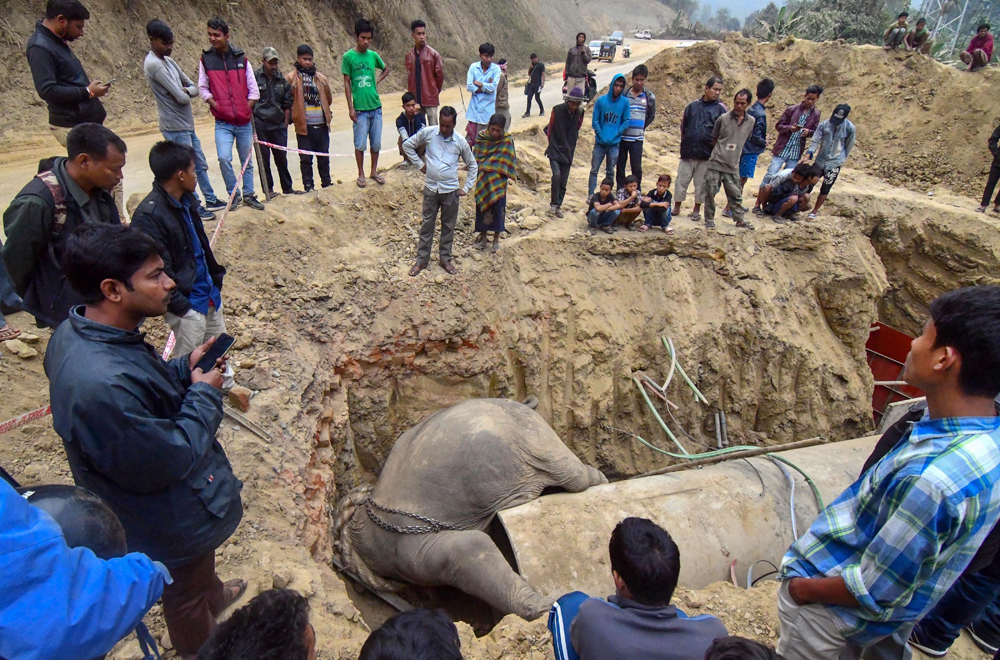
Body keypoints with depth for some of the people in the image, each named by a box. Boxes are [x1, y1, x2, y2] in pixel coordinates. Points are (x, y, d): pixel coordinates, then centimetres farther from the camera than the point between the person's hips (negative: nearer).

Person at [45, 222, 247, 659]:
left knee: (200, 568, 37)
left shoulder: (77, 332, -12)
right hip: (173, 526, -8)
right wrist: (204, 394, -21)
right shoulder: (101, 385, -43)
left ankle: (215, 597, 66)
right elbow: (165, 464, -31)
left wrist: (185, 370, -9)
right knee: (186, 595, 23)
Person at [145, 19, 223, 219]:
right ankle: (196, 208, 10)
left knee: (200, 164, 17)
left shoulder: (168, 61, 12)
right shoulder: (154, 64, -17)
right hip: (175, 127, -9)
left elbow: (194, 88, 11)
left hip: (187, 124, 9)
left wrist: (186, 91, -11)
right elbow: (180, 97, -21)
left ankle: (211, 200, 28)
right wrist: (186, 93, 1)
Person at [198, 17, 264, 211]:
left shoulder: (241, 58, 2)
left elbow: (254, 90, 4)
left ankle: (248, 195, 24)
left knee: (247, 161, 10)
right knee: (224, 158, -16)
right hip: (223, 123, -1)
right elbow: (203, 87, 6)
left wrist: (246, 109, -3)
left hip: (244, 122, 1)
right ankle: (234, 194, 3)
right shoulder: (205, 60, 1)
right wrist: (214, 104, -7)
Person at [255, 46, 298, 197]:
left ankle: (287, 188, 18)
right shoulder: (255, 77, -2)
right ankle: (269, 189, 10)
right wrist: (252, 122, -6)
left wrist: (286, 122, 7)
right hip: (260, 125, -3)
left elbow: (287, 104, 12)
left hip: (278, 124, 3)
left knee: (282, 158, 8)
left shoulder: (282, 79, 8)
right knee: (264, 158, 2)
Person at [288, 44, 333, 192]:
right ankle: (308, 186, 10)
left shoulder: (321, 78, 13)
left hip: (322, 125, 3)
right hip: (303, 125, -3)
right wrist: (295, 114, 1)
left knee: (324, 156, 11)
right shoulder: (291, 78, 1)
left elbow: (329, 98, 23)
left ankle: (326, 182, 23)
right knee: (306, 158, 2)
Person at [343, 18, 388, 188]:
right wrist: (350, 107, -6)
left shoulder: (373, 55, 6)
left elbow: (386, 69, 25)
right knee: (360, 144, 1)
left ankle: (374, 171, 23)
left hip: (376, 107, 3)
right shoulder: (348, 56, -4)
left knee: (376, 143, 8)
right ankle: (361, 174, 14)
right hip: (360, 108, -3)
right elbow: (347, 83, -2)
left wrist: (377, 81, 8)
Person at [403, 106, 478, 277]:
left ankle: (445, 258, 27)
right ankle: (422, 259, 21)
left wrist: (467, 188, 2)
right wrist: (419, 164, 1)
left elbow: (473, 165, 8)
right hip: (431, 188, 0)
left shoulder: (460, 142, -3)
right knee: (427, 224, 10)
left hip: (451, 191, 0)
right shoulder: (428, 133, -6)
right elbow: (407, 145, 7)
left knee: (448, 226, 11)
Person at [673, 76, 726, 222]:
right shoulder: (693, 105, 6)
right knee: (682, 180, 6)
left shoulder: (721, 108, 1)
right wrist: (685, 143, 9)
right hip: (688, 152, 1)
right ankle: (676, 208, 20)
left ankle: (697, 210, 19)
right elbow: (683, 126, 14)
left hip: (707, 154, -1)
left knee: (701, 184, 6)